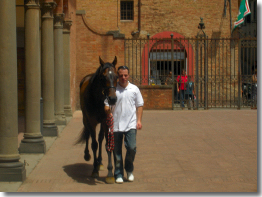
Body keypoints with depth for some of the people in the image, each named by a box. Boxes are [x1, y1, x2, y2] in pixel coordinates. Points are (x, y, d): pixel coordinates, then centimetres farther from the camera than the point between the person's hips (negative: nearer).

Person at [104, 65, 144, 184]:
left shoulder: (134, 89, 5)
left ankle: (129, 170, 17)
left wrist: (139, 120, 1)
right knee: (117, 150, 5)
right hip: (116, 124, 0)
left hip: (131, 124, 0)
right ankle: (118, 174, 18)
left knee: (132, 148, -8)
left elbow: (139, 105, 10)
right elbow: (107, 105, 4)